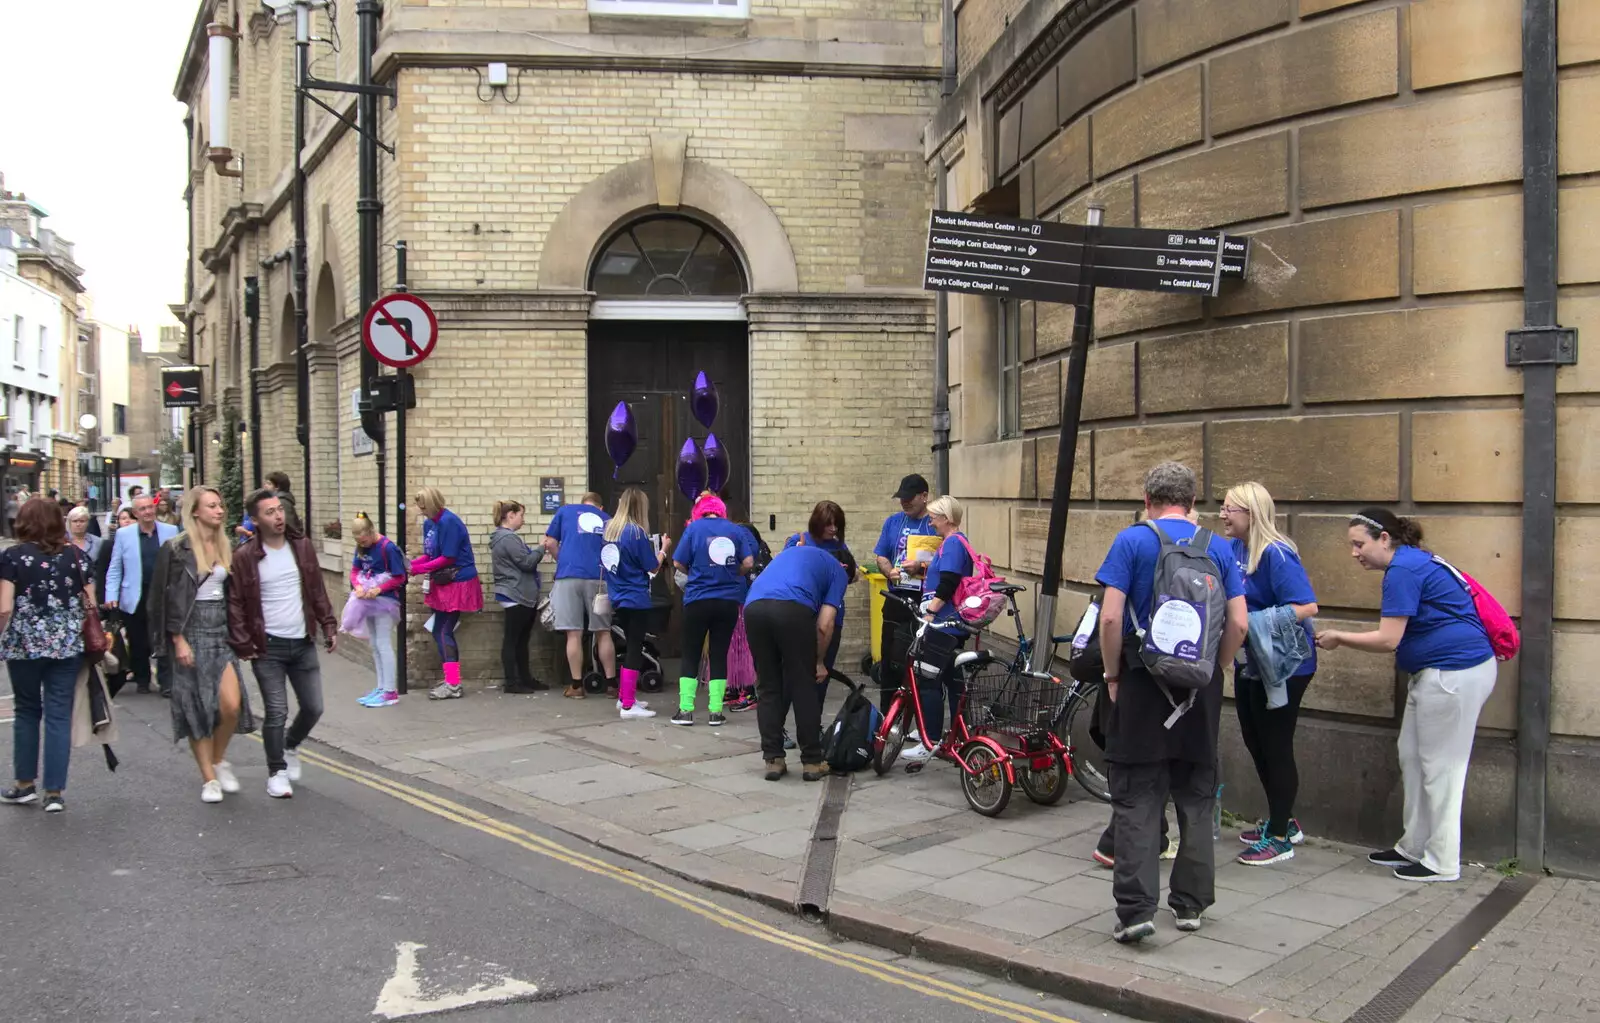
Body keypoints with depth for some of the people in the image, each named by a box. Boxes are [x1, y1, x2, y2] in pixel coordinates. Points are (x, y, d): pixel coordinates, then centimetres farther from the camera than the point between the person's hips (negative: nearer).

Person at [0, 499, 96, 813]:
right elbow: (90, 604, 3)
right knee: (59, 715, 4)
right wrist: (86, 636, 18)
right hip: (66, 645, 1)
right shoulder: (75, 555, 3)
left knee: (26, 711, 16)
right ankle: (54, 793, 4)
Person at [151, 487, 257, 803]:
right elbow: (168, 597, -6)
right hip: (192, 631, -4)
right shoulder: (177, 549, -5)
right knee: (197, 706, 0)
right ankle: (209, 778, 10)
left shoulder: (226, 548, 12)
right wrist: (178, 640, -11)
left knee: (232, 703, -11)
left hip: (221, 629, 4)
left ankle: (220, 759, 14)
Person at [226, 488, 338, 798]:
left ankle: (291, 746, 36)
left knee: (313, 707, 7)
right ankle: (277, 772, 13)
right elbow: (234, 604, -5)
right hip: (268, 647, -4)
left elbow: (317, 591, 12)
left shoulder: (302, 547, 5)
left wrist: (329, 626, 6)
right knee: (276, 712, -3)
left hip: (303, 643, 4)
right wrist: (243, 645, -10)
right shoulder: (244, 557, -8)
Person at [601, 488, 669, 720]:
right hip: (636, 600, -7)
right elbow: (653, 568, -8)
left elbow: (604, 563, 14)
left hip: (617, 599, 7)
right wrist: (663, 549, 7)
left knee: (630, 647, 20)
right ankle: (628, 705, 0)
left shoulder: (609, 529, 3)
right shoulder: (637, 533, -16)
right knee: (634, 650, -1)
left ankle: (624, 696, 28)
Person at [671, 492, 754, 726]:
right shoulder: (736, 530, 3)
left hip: (698, 600, -2)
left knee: (690, 655, 8)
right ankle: (715, 712, 7)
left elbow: (678, 563, -4)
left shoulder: (694, 528, -2)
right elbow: (748, 563, -2)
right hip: (729, 601, 2)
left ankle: (685, 710, 5)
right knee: (719, 654, 9)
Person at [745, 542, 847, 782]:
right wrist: (818, 661, 27)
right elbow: (824, 625, 10)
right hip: (792, 608, -4)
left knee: (768, 688, 17)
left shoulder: (793, 551, 41)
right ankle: (811, 761, 16)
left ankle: (773, 759, 17)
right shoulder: (838, 571, 24)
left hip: (753, 606, 5)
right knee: (804, 688, 10)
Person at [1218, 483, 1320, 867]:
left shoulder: (1276, 554, -21)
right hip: (1251, 662, 9)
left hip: (1282, 665, -9)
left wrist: (1254, 623, -29)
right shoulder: (1234, 548, 3)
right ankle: (1283, 821, 35)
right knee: (1256, 744, 18)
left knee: (1275, 747, 0)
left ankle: (1280, 837, 13)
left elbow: (1307, 606, -28)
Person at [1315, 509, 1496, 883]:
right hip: (1438, 672, 11)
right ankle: (1414, 847, 25)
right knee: (1412, 756, 15)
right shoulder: (1412, 563, 15)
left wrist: (1338, 638, -8)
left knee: (1439, 766, -2)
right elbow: (1400, 635, 19)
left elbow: (1388, 640, -19)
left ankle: (1442, 864, 7)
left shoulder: (1403, 570, -17)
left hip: (1455, 673, -11)